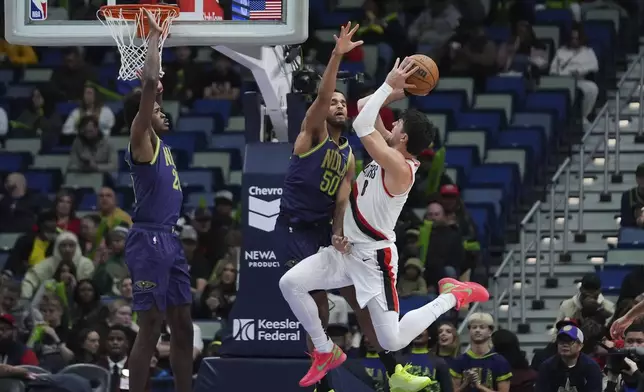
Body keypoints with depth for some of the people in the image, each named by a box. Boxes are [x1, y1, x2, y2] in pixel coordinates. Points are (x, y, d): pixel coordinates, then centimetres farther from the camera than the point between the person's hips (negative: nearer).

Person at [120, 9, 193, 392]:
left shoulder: (159, 142, 16)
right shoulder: (142, 140, -7)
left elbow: (154, 84, 28)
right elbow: (149, 83, -17)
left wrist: (159, 41, 23)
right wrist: (154, 37, -11)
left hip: (170, 240, 9)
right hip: (150, 241, -9)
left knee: (183, 326, 9)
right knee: (150, 328, -9)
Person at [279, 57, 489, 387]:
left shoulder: (399, 168, -25)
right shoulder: (388, 155, 2)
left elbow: (362, 127, -31)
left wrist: (390, 86, -27)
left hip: (374, 259, -9)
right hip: (347, 249, 9)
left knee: (392, 342, -7)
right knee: (290, 283, -7)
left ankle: (451, 297, 15)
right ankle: (326, 352, 8)